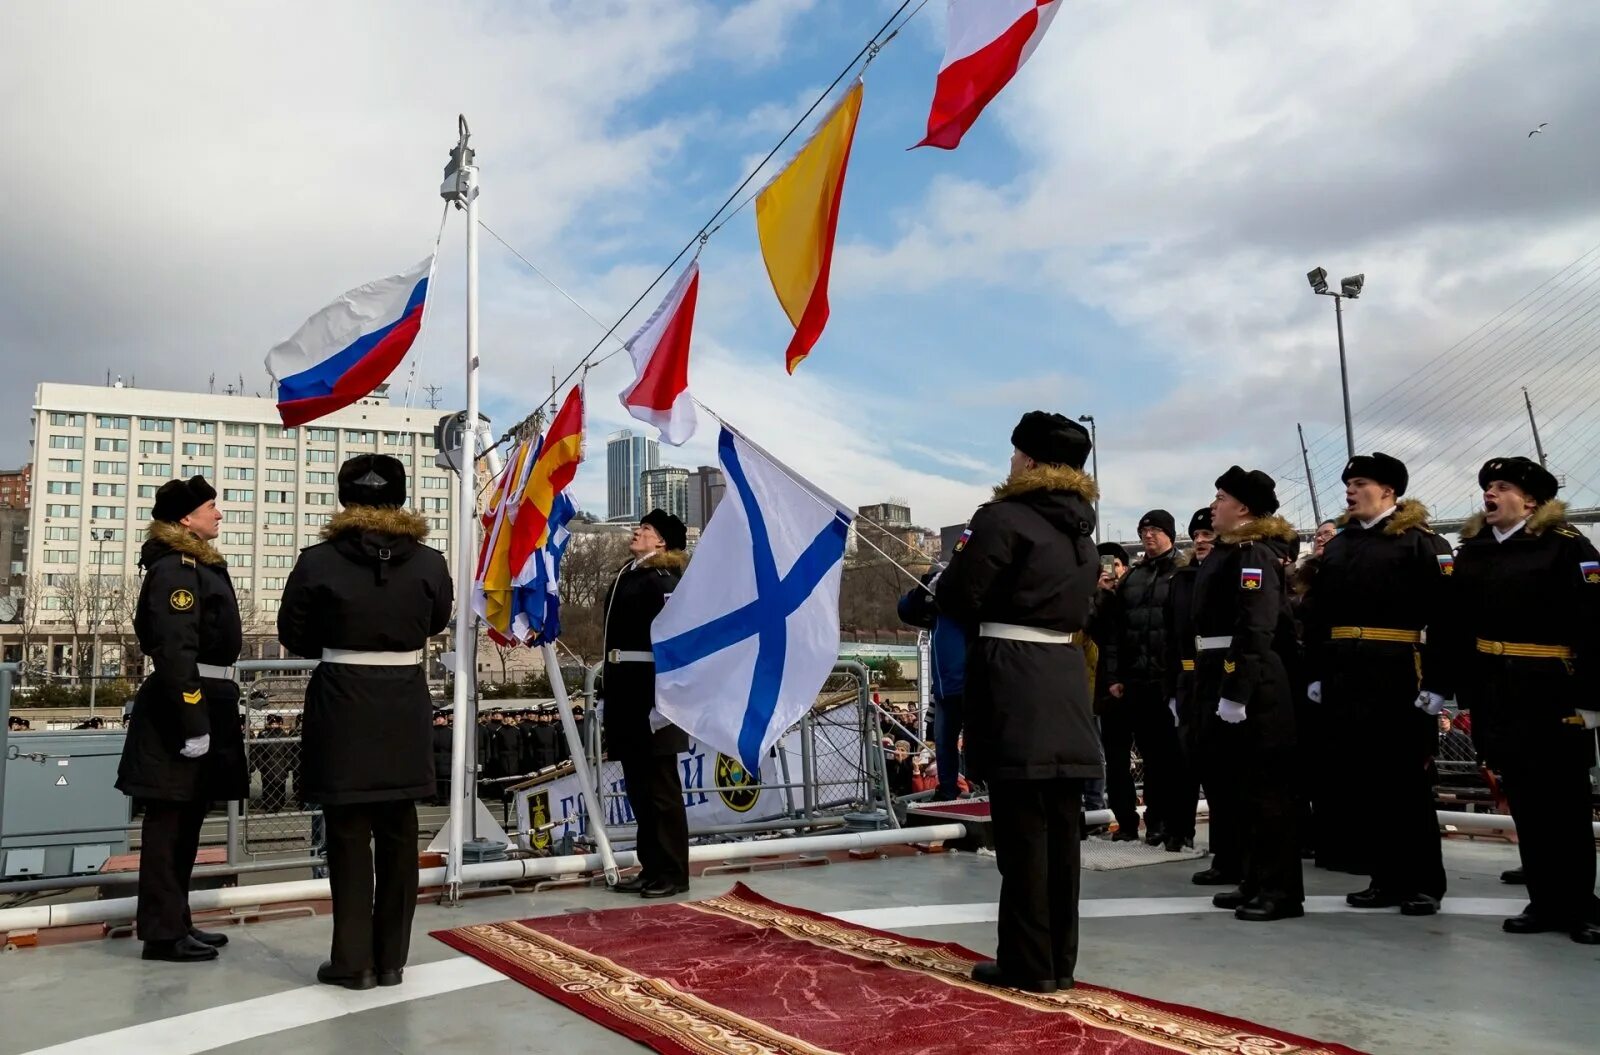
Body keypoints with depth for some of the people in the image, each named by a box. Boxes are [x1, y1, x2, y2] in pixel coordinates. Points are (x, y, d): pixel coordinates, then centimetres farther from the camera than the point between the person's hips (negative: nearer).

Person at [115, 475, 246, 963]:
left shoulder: (199, 564, 17)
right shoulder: (175, 569, -13)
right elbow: (175, 652, -21)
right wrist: (192, 722, -24)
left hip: (204, 702, 10)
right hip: (182, 706, -10)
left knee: (186, 821, 15)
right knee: (168, 820, -2)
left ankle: (175, 922, 24)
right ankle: (162, 932, 6)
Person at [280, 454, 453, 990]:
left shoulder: (318, 561, -10)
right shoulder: (429, 562, -5)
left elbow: (293, 634, 2)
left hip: (342, 708, -2)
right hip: (405, 708, 2)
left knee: (349, 834, 7)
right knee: (397, 834, 11)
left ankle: (354, 959, 12)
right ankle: (390, 958, 19)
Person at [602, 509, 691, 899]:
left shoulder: (664, 579, -10)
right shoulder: (628, 575, 17)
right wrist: (612, 697, 21)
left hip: (652, 691, -9)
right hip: (626, 694, 9)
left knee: (661, 787, -1)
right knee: (638, 787, 13)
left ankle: (673, 873, 8)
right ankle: (651, 868, 22)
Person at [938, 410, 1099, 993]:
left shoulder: (1002, 517, -9)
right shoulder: (1081, 530, 14)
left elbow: (957, 598, -8)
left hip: (1012, 680, -7)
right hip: (1066, 679, 7)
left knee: (1022, 829, -2)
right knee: (1060, 826, 10)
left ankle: (1029, 962, 5)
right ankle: (1059, 959, 18)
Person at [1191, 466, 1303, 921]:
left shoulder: (1254, 554, -13)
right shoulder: (1227, 552, 17)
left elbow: (1255, 628, -21)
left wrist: (1236, 692, -25)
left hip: (1249, 682, -10)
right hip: (1220, 678, 10)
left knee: (1264, 785, -4)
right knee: (1233, 782, 14)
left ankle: (1282, 891, 4)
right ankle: (1257, 880, 25)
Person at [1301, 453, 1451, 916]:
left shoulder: (1421, 542, -3)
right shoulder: (1337, 546, 15)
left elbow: (1443, 613, -11)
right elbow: (1316, 613, 12)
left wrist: (1437, 682, -17)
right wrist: (1317, 672, 5)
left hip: (1399, 677, -6)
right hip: (1347, 678, 6)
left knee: (1408, 780, 2)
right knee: (1367, 778, 10)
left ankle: (1425, 882, 14)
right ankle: (1387, 878, 20)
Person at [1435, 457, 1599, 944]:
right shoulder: (1472, 550, 10)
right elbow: (1452, 623, 8)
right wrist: (1441, 684, 3)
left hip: (1551, 692, -5)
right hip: (1493, 692, 5)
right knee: (1524, 800, 10)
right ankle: (1545, 902, 20)